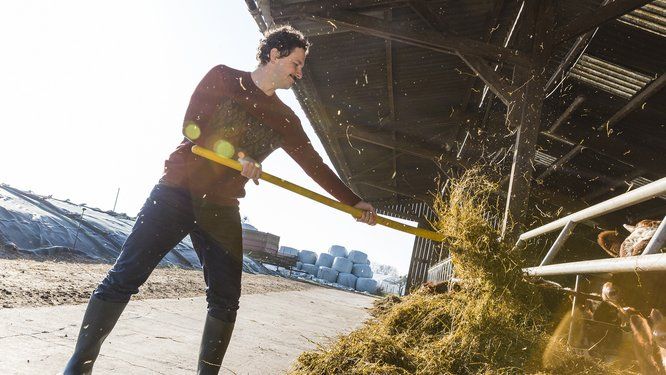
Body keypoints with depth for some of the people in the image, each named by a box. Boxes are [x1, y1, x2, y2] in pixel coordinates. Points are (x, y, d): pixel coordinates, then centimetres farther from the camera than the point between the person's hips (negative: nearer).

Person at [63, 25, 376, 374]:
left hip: (221, 210, 4)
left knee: (225, 300, -1)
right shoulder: (222, 77, 3)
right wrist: (237, 153, -16)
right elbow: (192, 127, -6)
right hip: (176, 191, -3)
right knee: (124, 277, -5)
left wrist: (354, 201, 11)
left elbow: (315, 165, 13)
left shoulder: (285, 120, 12)